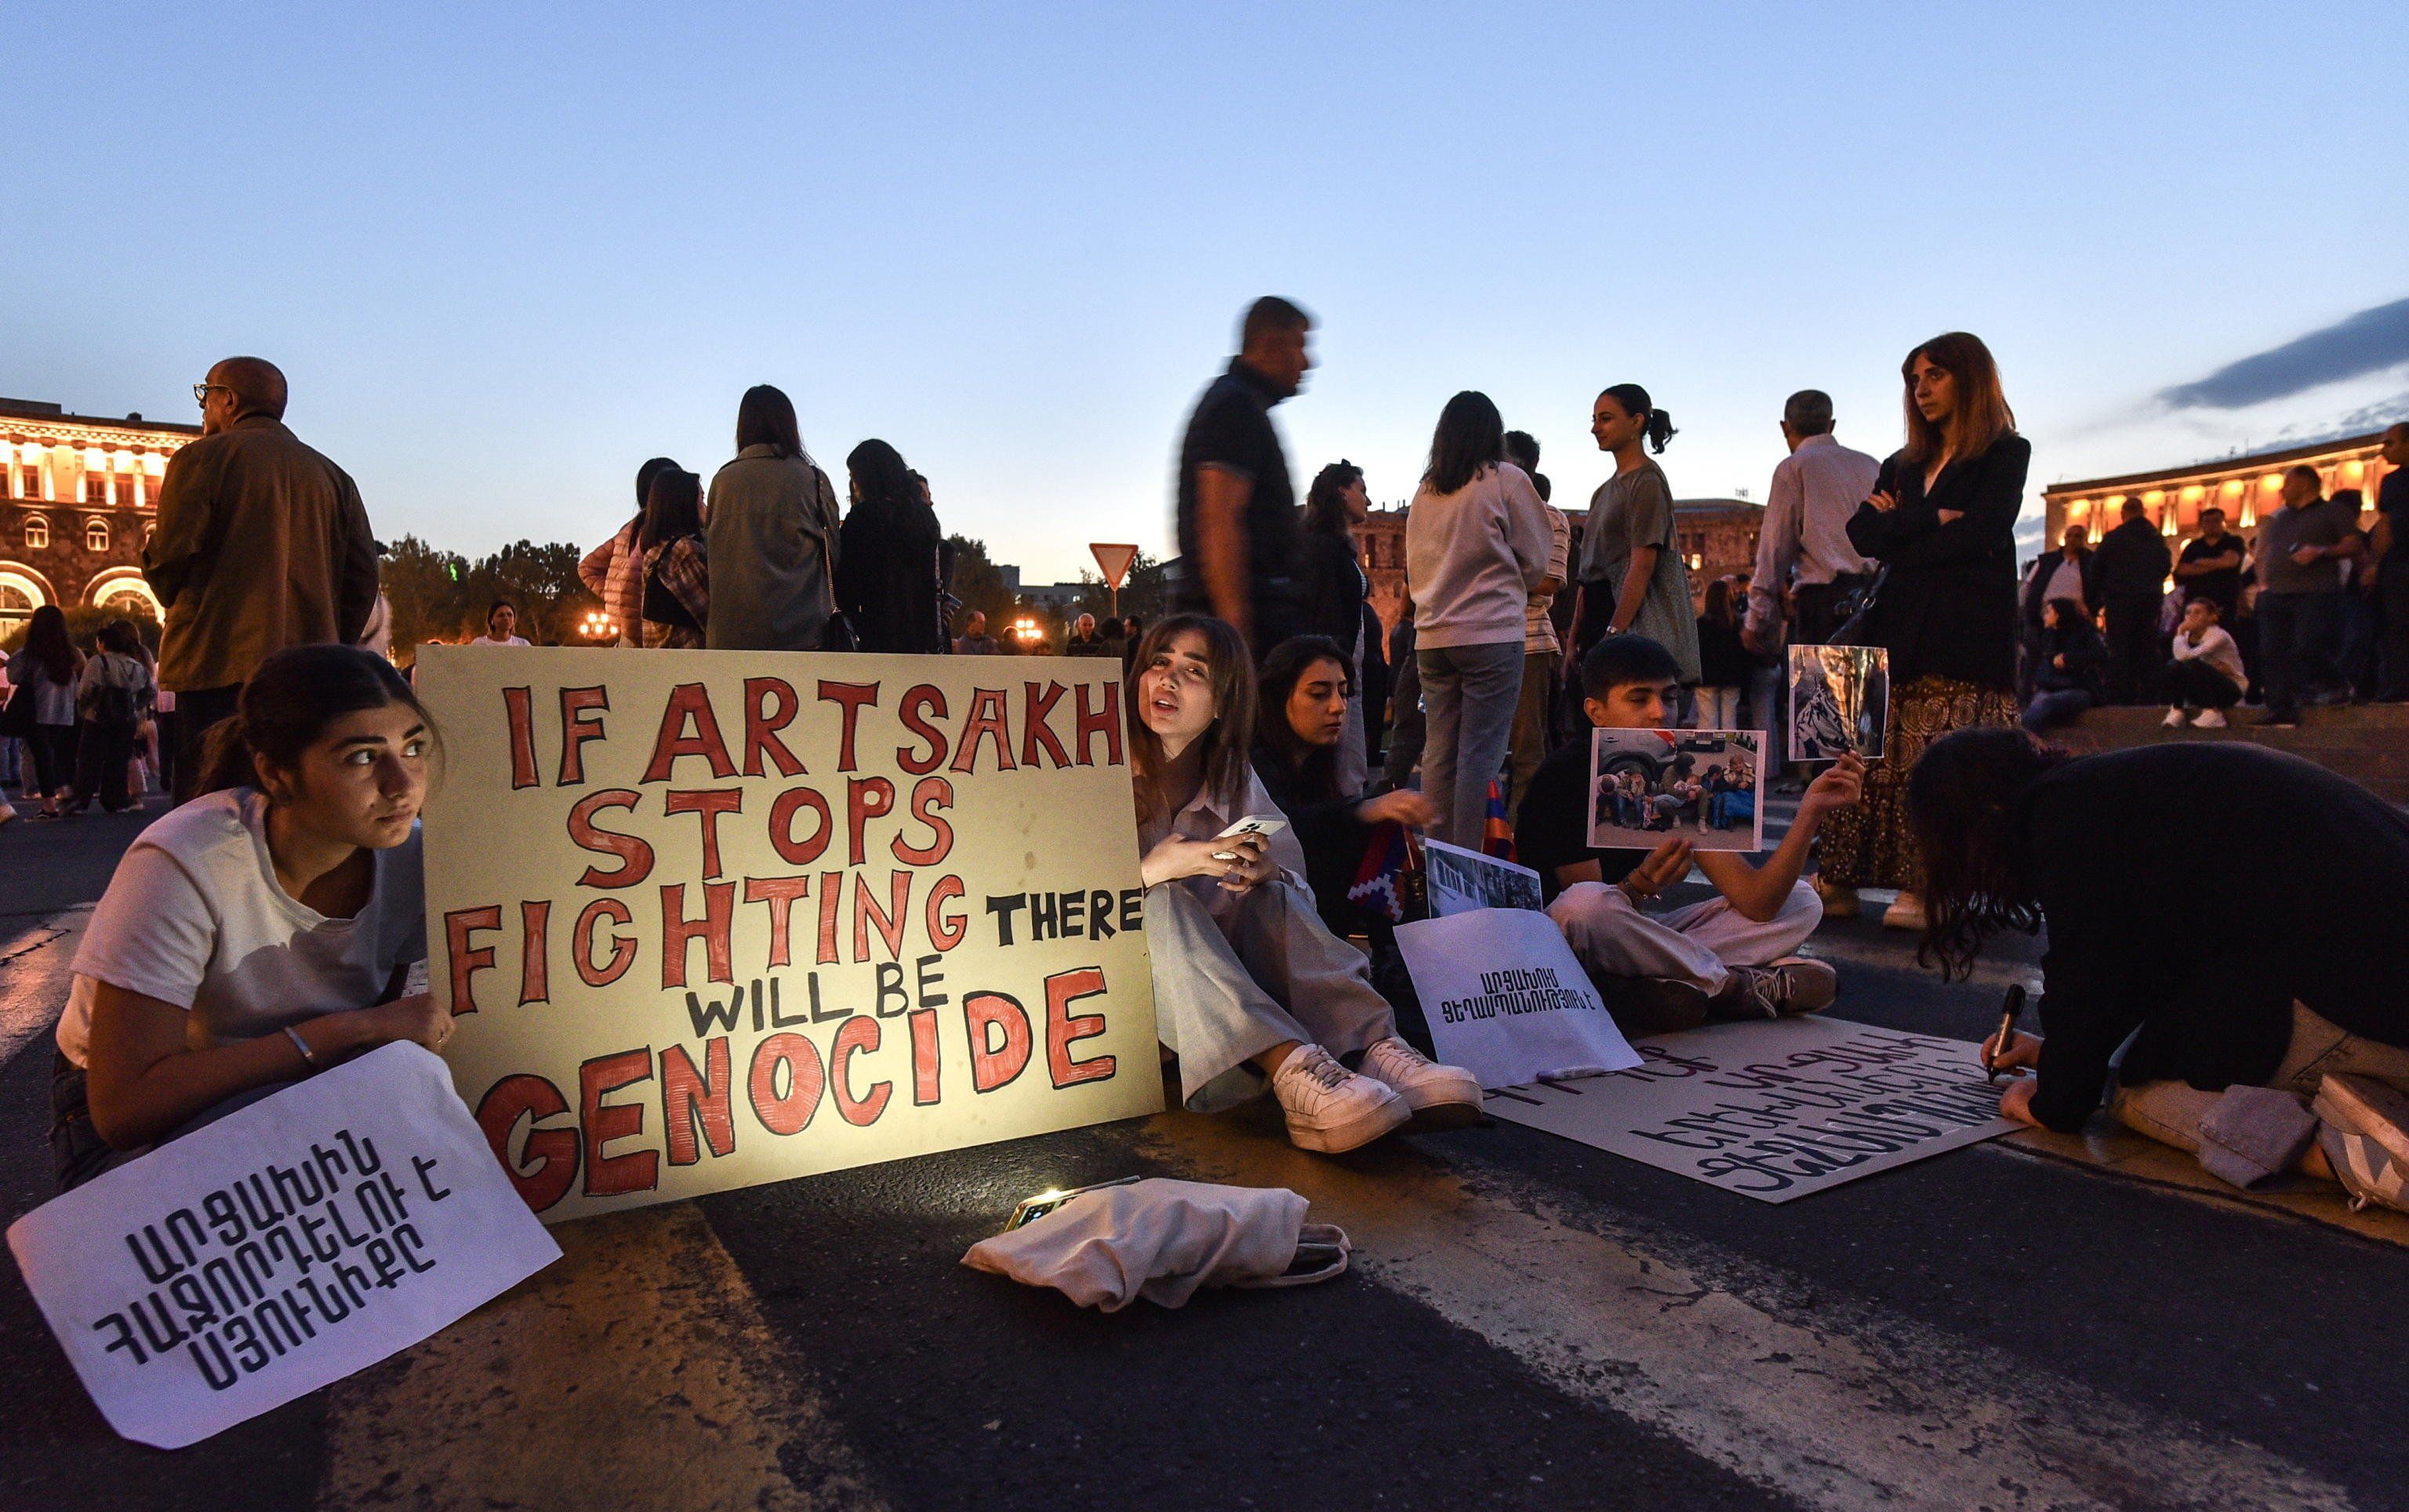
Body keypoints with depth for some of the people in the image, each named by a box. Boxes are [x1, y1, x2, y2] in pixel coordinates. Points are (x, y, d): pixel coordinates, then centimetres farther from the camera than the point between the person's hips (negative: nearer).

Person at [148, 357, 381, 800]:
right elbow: (363, 576, 10)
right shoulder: (333, 476, 15)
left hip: (221, 666, -5)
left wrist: (181, 607, 16)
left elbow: (170, 556, -5)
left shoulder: (200, 458, 1)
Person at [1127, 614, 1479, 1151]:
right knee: (1162, 902, -32)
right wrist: (1155, 869, -30)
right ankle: (1290, 1069, -52)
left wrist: (1269, 875, -20)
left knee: (1273, 899, -22)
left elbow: (1296, 881, 4)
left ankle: (1374, 1048, -41)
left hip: (1219, 965, 3)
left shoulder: (1234, 779, 8)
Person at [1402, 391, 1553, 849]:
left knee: (1438, 753, 7)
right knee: (1481, 755, -4)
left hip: (1432, 636, 5)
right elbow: (1536, 561, 4)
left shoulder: (1425, 489, 12)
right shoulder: (1506, 479, -1)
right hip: (1492, 634, -5)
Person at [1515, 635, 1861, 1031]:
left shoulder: (1682, 775, 1)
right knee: (1587, 903, -40)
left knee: (1802, 903, 1)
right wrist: (1642, 884, -38)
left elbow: (1756, 901, -8)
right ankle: (1735, 985, -15)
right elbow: (1588, 910, -18)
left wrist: (1810, 811, -19)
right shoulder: (1568, 775, -16)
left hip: (1634, 941, 7)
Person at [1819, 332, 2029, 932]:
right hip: (1898, 630, 5)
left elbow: (1980, 530, -9)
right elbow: (1862, 532, 8)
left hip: (1966, 632, -4)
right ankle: (1839, 882, -6)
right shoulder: (1904, 464, 24)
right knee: (1874, 757, -4)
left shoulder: (2006, 452, 8)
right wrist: (1932, 519, -5)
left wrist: (1900, 528, 0)